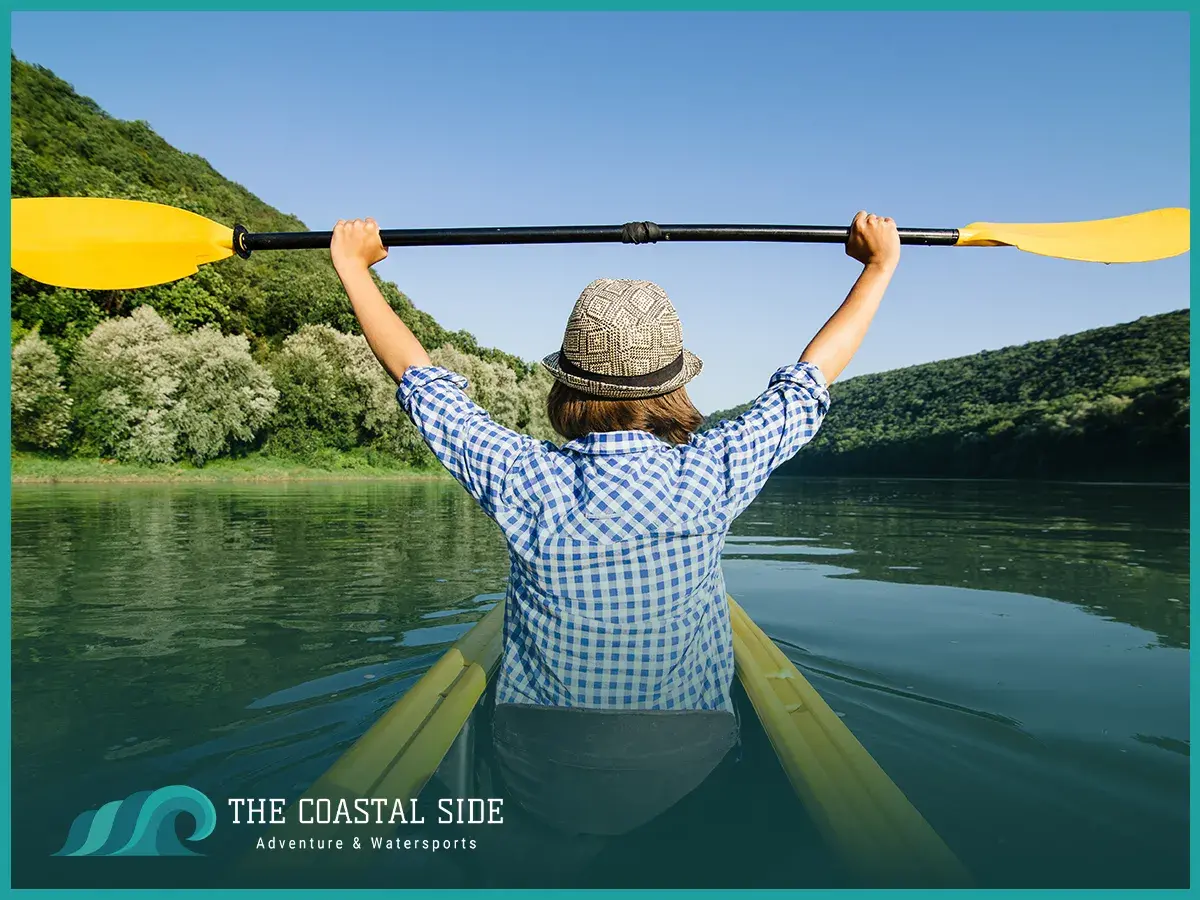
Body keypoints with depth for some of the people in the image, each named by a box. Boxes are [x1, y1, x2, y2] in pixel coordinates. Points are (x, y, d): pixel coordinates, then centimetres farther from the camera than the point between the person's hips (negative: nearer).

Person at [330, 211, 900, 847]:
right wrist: (881, 263, 9)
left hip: (538, 788, 1)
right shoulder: (712, 477, -20)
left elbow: (421, 378, -6)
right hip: (686, 785, 0)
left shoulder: (524, 484, -20)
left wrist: (353, 265, 8)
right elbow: (810, 378, -5)